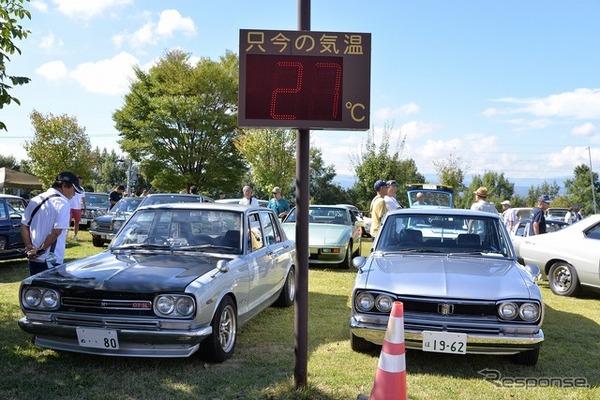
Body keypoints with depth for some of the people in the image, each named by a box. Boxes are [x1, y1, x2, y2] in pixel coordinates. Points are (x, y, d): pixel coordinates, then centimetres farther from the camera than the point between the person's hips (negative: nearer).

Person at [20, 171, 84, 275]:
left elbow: (24, 226, 12)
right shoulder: (62, 203, -12)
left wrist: (29, 247, 4)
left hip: (33, 259, 8)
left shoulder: (35, 200, 12)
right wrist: (40, 250, -10)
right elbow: (56, 232, -20)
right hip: (51, 261, -8)